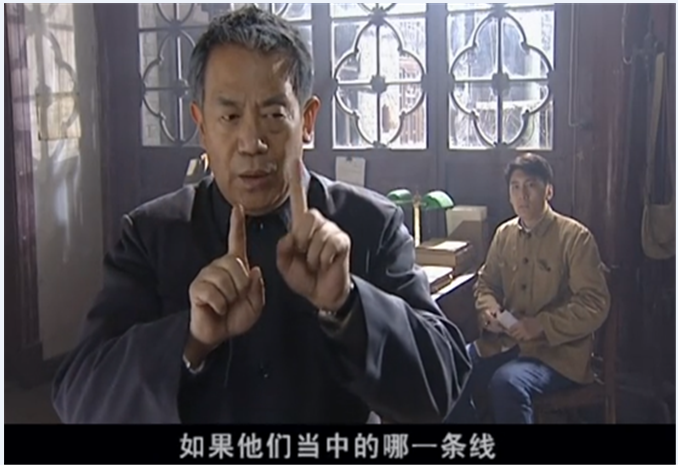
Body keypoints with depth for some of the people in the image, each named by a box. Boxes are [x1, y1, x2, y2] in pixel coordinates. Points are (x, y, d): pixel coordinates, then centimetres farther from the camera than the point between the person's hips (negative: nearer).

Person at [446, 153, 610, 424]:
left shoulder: (575, 237, -8)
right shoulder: (504, 233, 10)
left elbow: (595, 305, -11)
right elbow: (486, 283, 23)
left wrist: (541, 325, -20)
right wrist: (489, 309, -1)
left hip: (557, 350, -5)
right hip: (504, 341, 6)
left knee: (507, 383, -35)